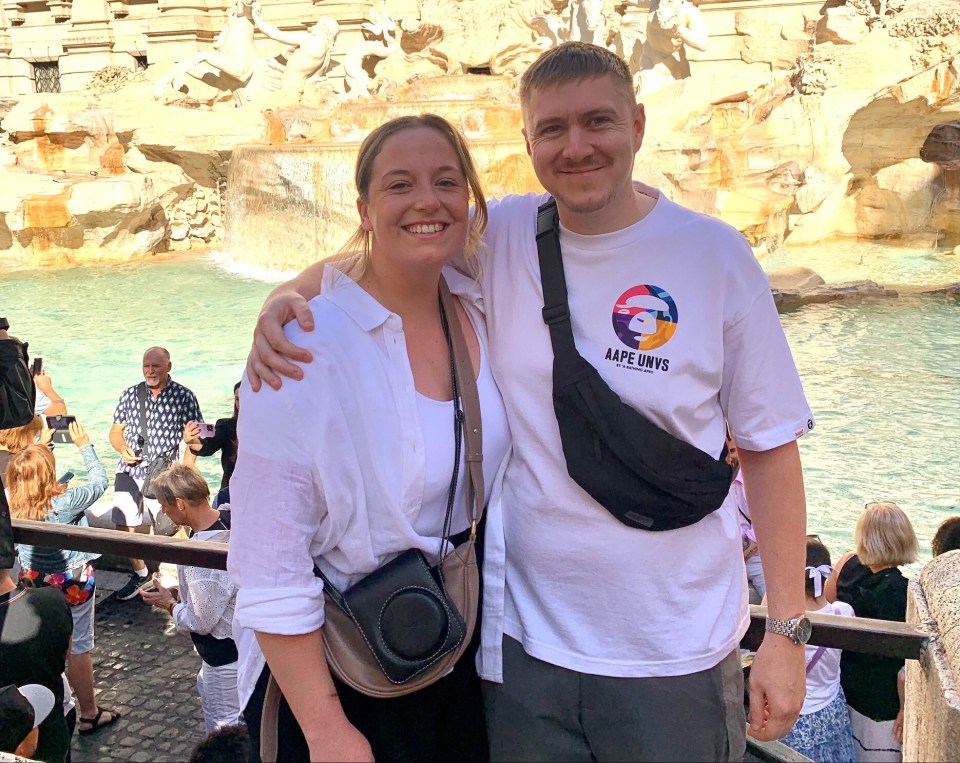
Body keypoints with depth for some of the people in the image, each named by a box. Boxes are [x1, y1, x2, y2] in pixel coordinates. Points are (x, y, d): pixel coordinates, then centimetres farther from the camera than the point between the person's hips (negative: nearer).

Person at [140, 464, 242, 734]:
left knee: (227, 727, 10)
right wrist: (182, 592, 4)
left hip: (226, 654, -10)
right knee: (207, 689, 31)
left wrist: (170, 604, -5)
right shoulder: (229, 517, -8)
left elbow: (200, 622, -22)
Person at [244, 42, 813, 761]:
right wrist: (284, 300, -17)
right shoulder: (499, 238, -3)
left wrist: (787, 629, -6)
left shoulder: (716, 256, -7)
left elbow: (769, 446, -4)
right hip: (525, 641, 2)